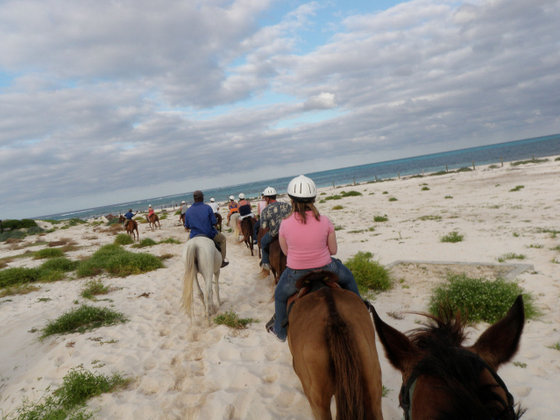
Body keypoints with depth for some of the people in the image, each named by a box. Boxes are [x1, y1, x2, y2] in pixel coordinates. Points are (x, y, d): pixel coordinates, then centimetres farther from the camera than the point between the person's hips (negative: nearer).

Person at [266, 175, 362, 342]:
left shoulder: (285, 224, -14)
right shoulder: (325, 221, -13)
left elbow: (285, 251, 1)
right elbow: (333, 250, -3)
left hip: (296, 275, 0)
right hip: (325, 271, 1)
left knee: (280, 295, 32)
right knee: (348, 277, 34)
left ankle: (280, 330, 48)